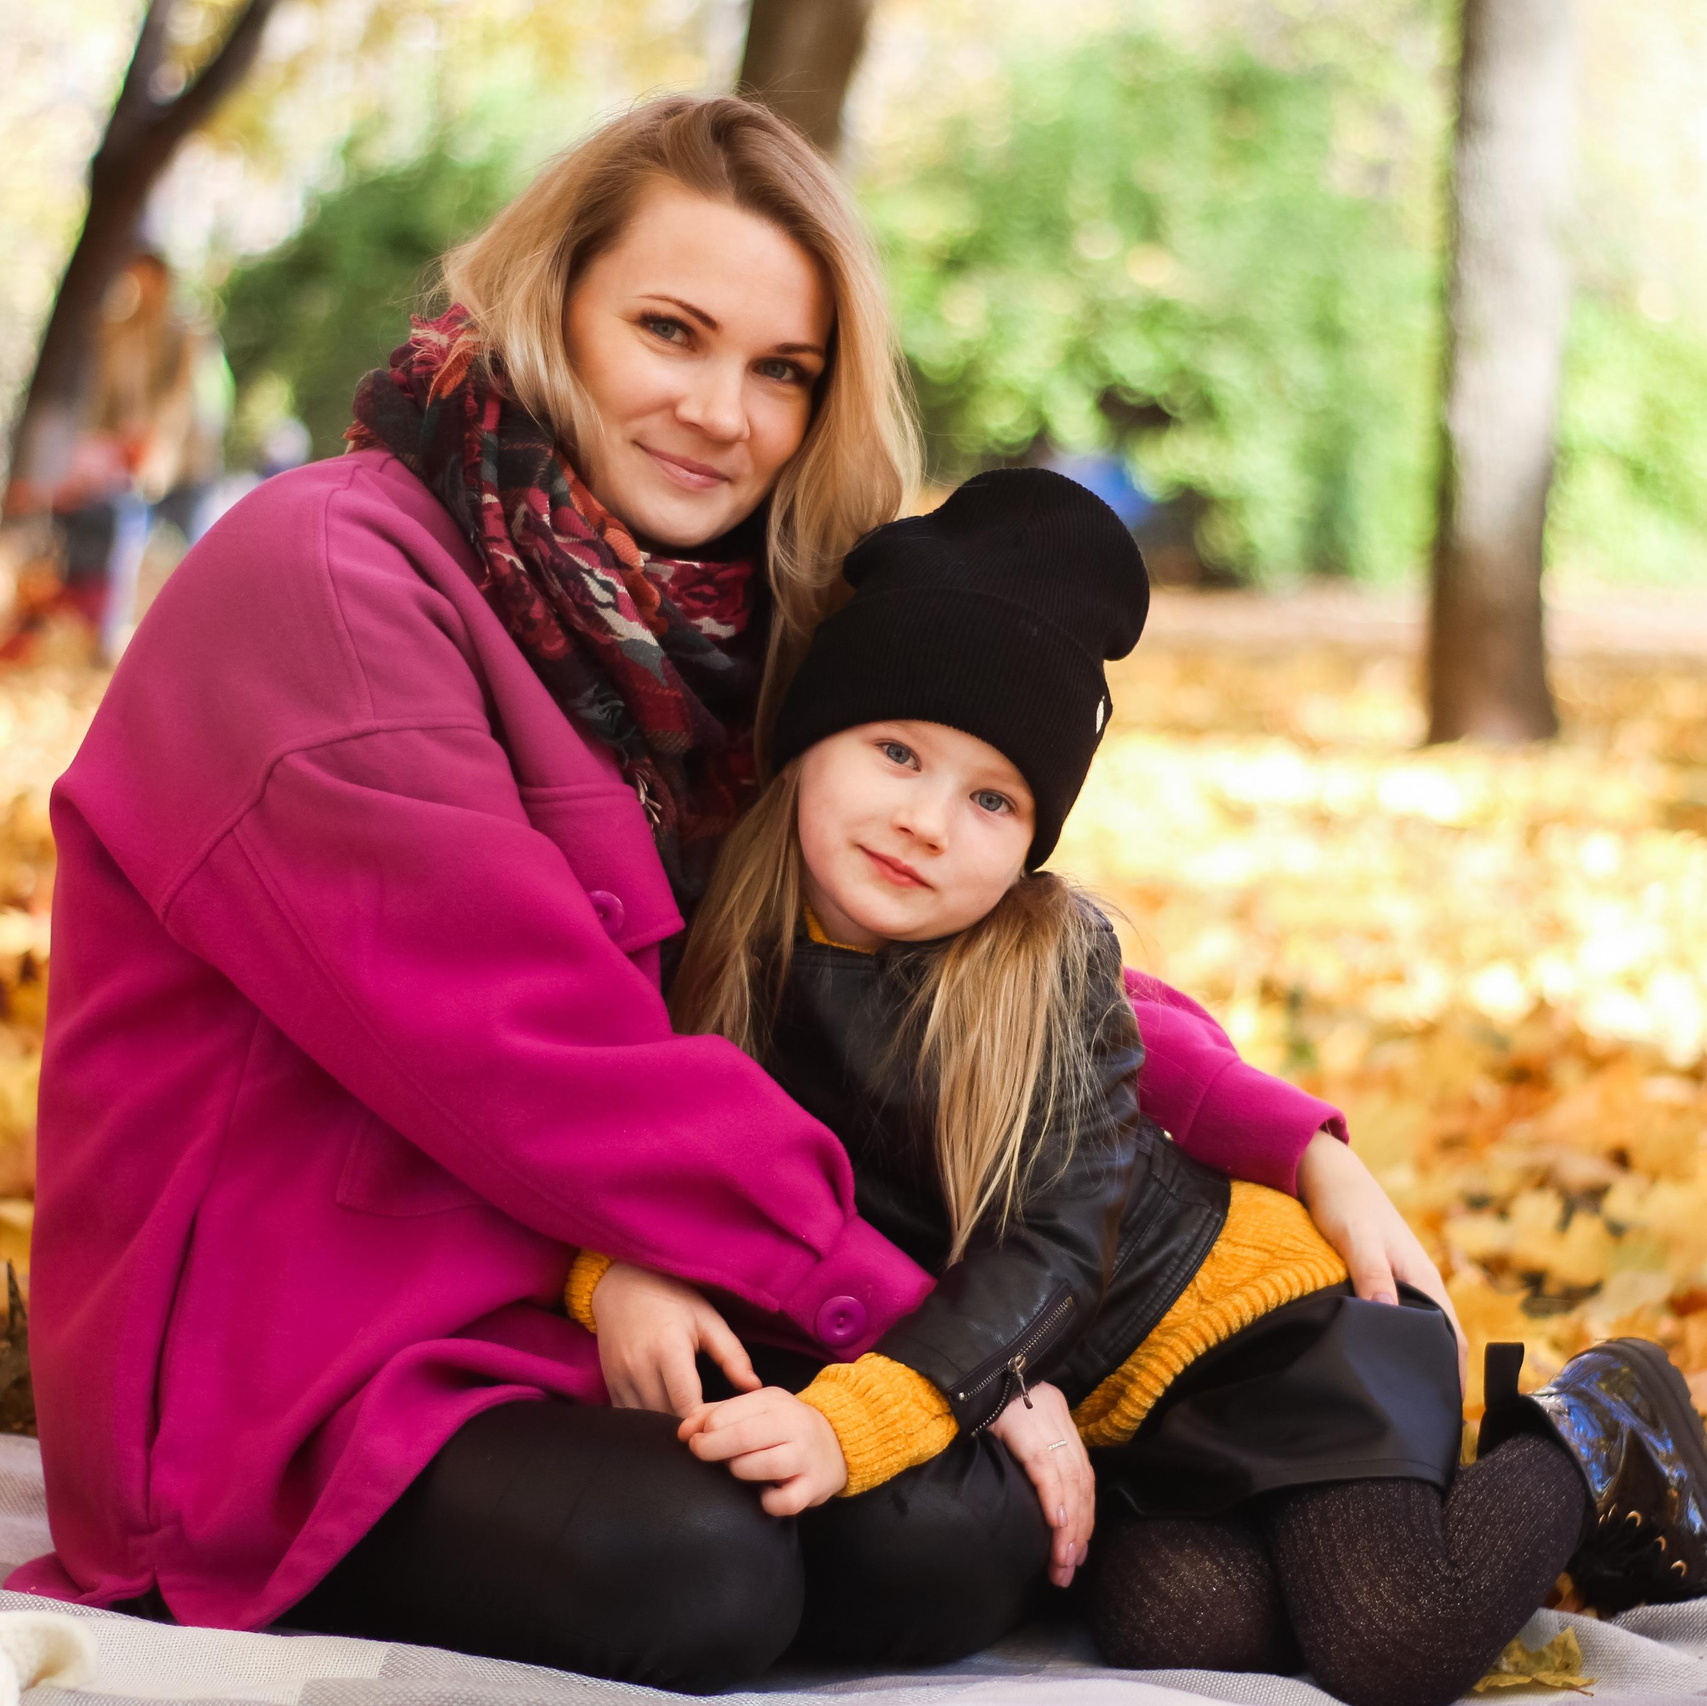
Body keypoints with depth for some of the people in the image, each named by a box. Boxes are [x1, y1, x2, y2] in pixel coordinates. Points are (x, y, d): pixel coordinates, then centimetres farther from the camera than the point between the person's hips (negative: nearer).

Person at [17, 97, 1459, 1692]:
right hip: (286, 1378, -6)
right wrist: (924, 1320, -19)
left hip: (604, 1320, 7)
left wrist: (1296, 1146, -4)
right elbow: (536, 1050, -22)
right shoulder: (323, 577, -15)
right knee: (696, 1567, -31)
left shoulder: (717, 640, 10)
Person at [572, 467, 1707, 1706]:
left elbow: (1057, 1243, -27)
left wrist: (851, 1420, -39)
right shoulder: (738, 949, -9)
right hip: (1083, 1391, 5)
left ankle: (1594, 1429, 11)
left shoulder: (1048, 962, -21)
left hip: (1229, 1308, -4)